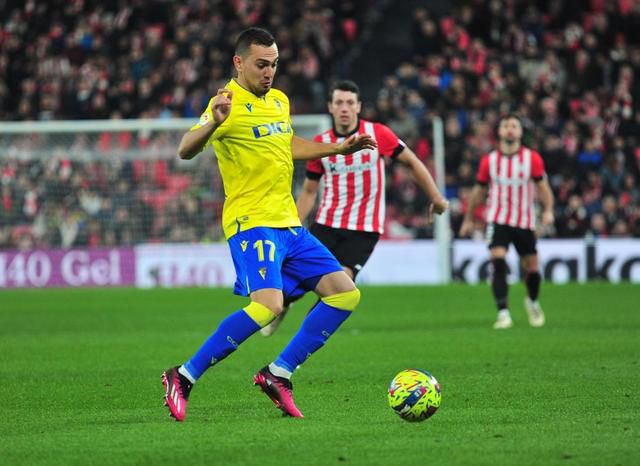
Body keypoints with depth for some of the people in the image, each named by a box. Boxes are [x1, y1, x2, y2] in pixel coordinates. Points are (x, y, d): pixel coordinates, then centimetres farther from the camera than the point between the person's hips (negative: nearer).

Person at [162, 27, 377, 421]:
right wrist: (213, 123, -45)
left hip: (289, 224, 9)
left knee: (345, 292, 2)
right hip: (252, 223, -9)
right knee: (268, 304, -27)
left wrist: (339, 148, 30)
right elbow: (186, 150, -26)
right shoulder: (230, 104, -13)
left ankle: (278, 375, 7)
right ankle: (183, 378, -14)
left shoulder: (279, 100, 14)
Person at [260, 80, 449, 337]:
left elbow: (411, 161, 5)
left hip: (365, 228, -2)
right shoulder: (320, 143, 0)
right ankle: (280, 308, 29)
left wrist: (436, 197, 5)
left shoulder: (377, 134, -6)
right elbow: (309, 191, 10)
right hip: (327, 223, 2)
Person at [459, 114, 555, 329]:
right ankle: (503, 314, -21)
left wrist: (548, 210, -19)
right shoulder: (489, 160, 2)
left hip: (525, 221, 1)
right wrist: (468, 219, 18)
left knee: (532, 268, 7)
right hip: (498, 220, -1)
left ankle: (532, 302, 39)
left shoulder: (532, 158, -1)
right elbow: (479, 191, 14)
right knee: (498, 261, -20)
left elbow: (542, 186, -2)